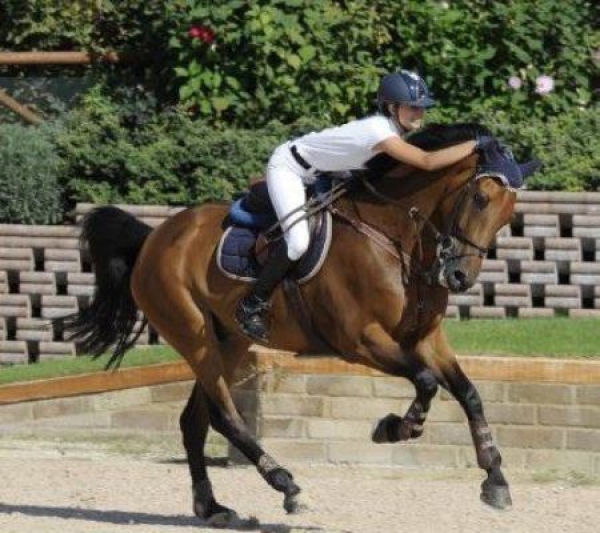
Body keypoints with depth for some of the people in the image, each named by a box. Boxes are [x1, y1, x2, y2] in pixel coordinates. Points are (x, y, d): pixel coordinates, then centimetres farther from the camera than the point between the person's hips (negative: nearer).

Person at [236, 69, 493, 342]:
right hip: (287, 167, -10)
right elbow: (428, 162, -43)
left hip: (318, 174, 10)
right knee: (298, 241, -24)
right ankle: (252, 305, -9)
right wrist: (474, 144, -41)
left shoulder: (392, 126, -7)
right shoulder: (379, 131, -35)